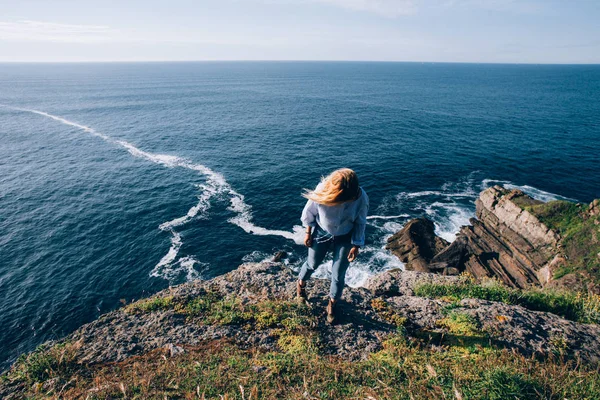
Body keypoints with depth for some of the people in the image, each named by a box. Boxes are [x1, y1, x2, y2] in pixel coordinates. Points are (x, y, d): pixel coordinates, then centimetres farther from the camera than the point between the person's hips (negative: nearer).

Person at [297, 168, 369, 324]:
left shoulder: (361, 197, -30)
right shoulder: (322, 190, -31)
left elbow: (360, 223, -11)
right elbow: (310, 212, -12)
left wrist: (356, 245, -7)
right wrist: (308, 233, -2)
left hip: (344, 238, 0)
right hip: (321, 233, 0)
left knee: (338, 274, 10)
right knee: (312, 264, 22)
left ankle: (332, 304, 37)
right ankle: (301, 284, 56)